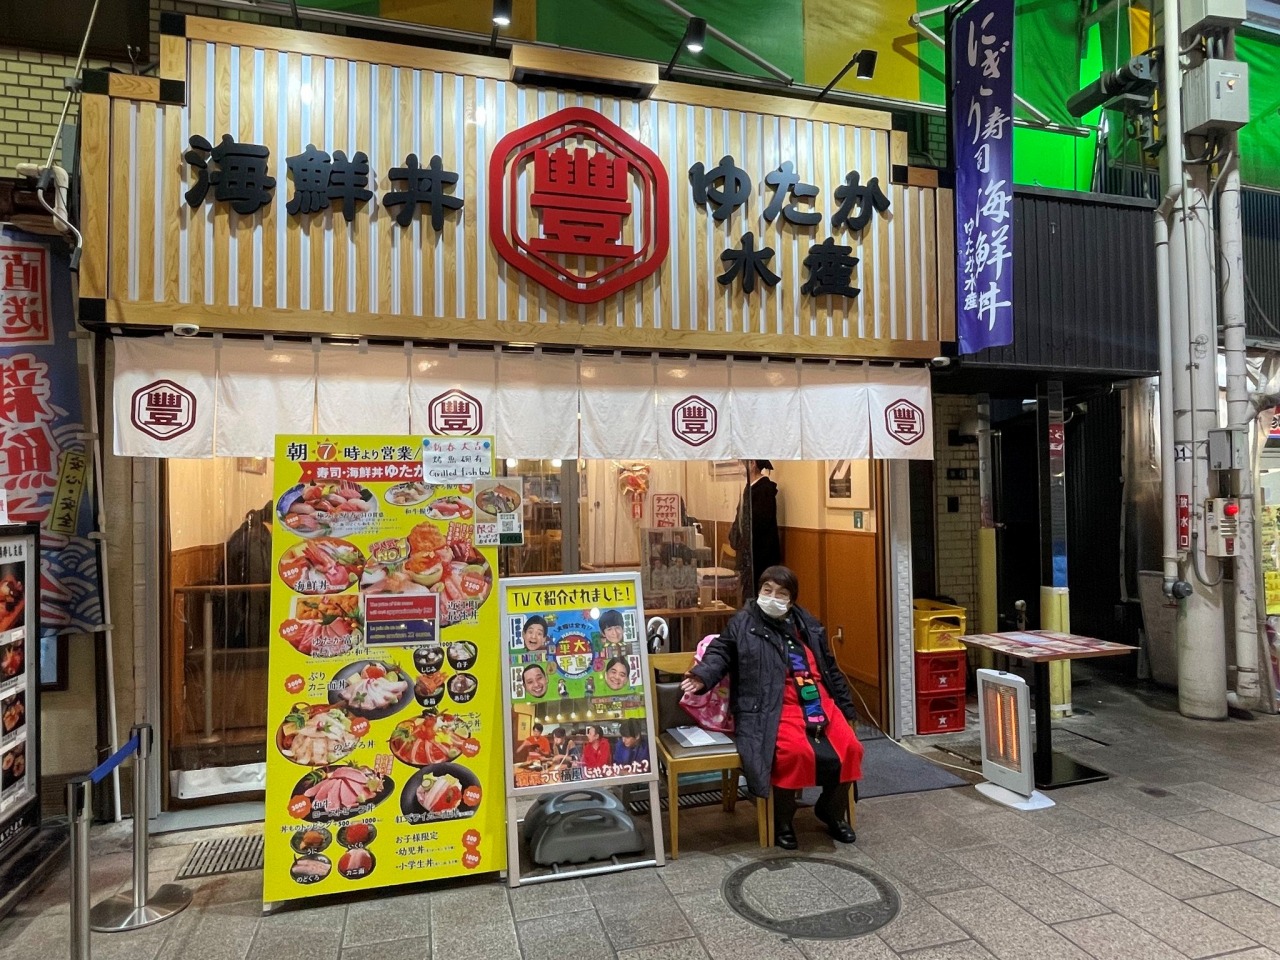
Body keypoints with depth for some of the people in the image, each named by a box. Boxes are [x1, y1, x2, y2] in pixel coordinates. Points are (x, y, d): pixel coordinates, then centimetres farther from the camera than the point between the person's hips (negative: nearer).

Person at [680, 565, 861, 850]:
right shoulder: (744, 622, 4)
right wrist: (703, 675, -21)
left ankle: (832, 811, 16)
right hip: (776, 705, -5)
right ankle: (782, 821, -3)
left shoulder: (808, 625, 17)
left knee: (849, 748, -14)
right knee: (795, 752, -31)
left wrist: (846, 708, 24)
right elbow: (721, 652, 1)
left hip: (820, 701, 5)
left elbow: (830, 668, 23)